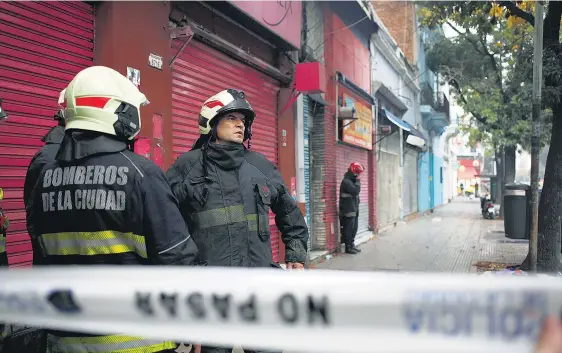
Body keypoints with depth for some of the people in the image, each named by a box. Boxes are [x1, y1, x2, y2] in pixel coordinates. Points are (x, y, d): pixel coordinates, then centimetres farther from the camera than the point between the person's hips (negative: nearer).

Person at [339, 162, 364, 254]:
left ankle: (352, 245, 24)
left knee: (354, 229, 15)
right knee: (348, 230, -5)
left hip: (354, 210, 10)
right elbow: (356, 191, -26)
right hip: (348, 211, -10)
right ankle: (348, 247, -1)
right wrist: (358, 181, -16)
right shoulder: (346, 182, -16)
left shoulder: (352, 181, 16)